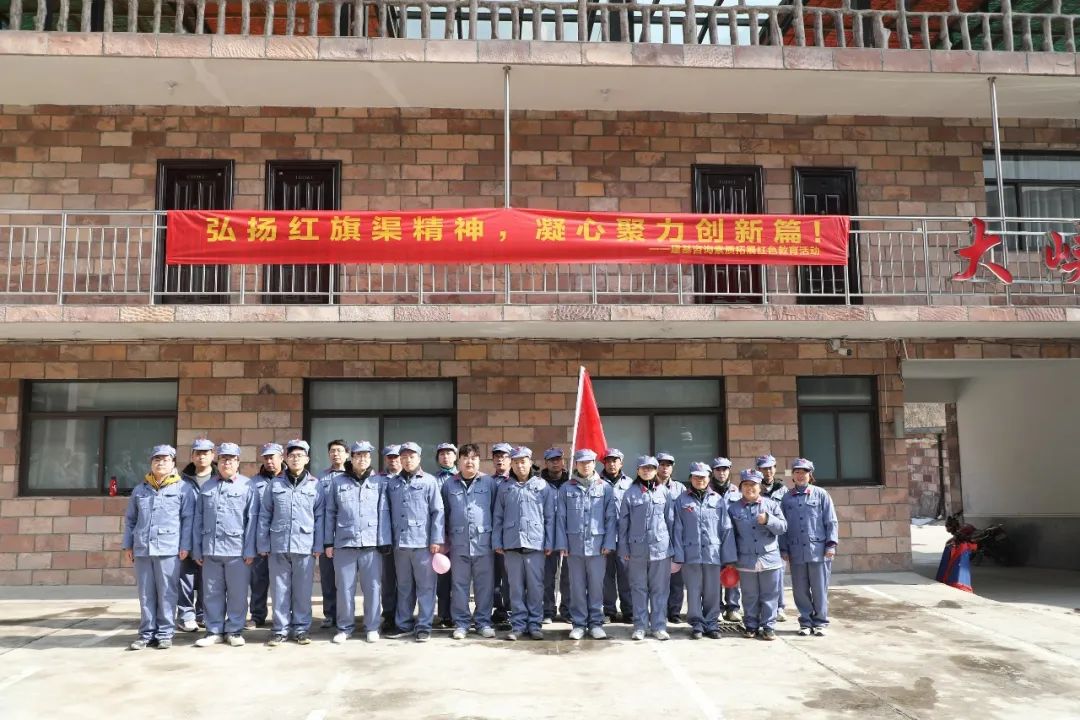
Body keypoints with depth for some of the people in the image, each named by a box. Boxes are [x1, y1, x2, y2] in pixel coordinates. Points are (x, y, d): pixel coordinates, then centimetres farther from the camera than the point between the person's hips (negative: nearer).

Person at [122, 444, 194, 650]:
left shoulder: (182, 489, 1)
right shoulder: (140, 489, 14)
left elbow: (188, 519, -1)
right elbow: (130, 519, 17)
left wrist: (185, 546, -6)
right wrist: (127, 545, 11)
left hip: (169, 549, -4)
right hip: (142, 549, 4)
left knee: (167, 594, 1)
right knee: (146, 594, 8)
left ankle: (165, 633, 8)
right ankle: (147, 633, 16)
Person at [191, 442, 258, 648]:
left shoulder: (247, 485, 0)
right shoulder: (206, 486, 12)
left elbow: (252, 520, -4)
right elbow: (198, 519, 12)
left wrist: (250, 550, -8)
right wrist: (197, 549, 7)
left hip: (237, 550, -3)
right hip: (210, 549, 3)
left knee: (237, 593, 4)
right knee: (212, 593, 9)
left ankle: (235, 630, 16)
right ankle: (214, 630, 21)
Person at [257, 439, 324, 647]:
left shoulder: (315, 485, 4)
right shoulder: (274, 484, 6)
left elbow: (320, 517, 4)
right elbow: (264, 516, 6)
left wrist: (318, 546, -1)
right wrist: (263, 544, 1)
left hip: (305, 546, -1)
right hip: (278, 546, 1)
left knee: (303, 591, 6)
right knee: (279, 589, 7)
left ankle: (301, 629, 17)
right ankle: (281, 629, 18)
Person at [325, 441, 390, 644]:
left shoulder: (379, 482, 6)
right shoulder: (337, 482, 7)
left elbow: (384, 514, 2)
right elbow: (330, 513, 8)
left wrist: (384, 542, -4)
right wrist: (328, 542, 4)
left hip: (371, 543, 0)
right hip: (344, 543, 1)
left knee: (372, 587, 3)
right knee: (344, 588, 7)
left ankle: (372, 627, 16)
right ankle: (344, 627, 21)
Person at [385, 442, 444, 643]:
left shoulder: (429, 481, 0)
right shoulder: (393, 483, 12)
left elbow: (437, 512, -4)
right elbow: (389, 512, 13)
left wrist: (436, 539, -10)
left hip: (423, 542, -4)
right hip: (400, 542, 4)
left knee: (425, 586, 1)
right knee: (403, 586, 13)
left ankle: (424, 626, 8)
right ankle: (403, 624, 23)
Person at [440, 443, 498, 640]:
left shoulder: (489, 483, 4)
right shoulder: (449, 484, 8)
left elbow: (496, 511, 6)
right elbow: (443, 513, 11)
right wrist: (444, 541, 7)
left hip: (483, 541, -1)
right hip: (458, 542, 1)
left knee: (485, 584, 4)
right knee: (460, 584, 6)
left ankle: (483, 622, 15)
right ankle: (461, 623, 16)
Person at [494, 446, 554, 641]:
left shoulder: (543, 486, 4)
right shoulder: (505, 487, 10)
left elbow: (549, 517, 4)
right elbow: (498, 517, 11)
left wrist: (549, 543, 0)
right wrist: (497, 542, 4)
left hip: (535, 543, -1)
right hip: (511, 544, 1)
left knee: (535, 585, 2)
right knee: (515, 586, 6)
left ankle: (534, 624, 13)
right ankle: (518, 624, 14)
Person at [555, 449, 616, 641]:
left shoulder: (605, 488, 3)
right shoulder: (566, 488, 5)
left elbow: (611, 517, 2)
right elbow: (560, 517, 4)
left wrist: (609, 543, -4)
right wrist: (561, 544, -3)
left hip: (597, 545, 0)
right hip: (574, 545, 1)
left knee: (596, 585, 5)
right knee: (577, 586, 7)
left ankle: (596, 623, 17)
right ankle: (578, 623, 17)